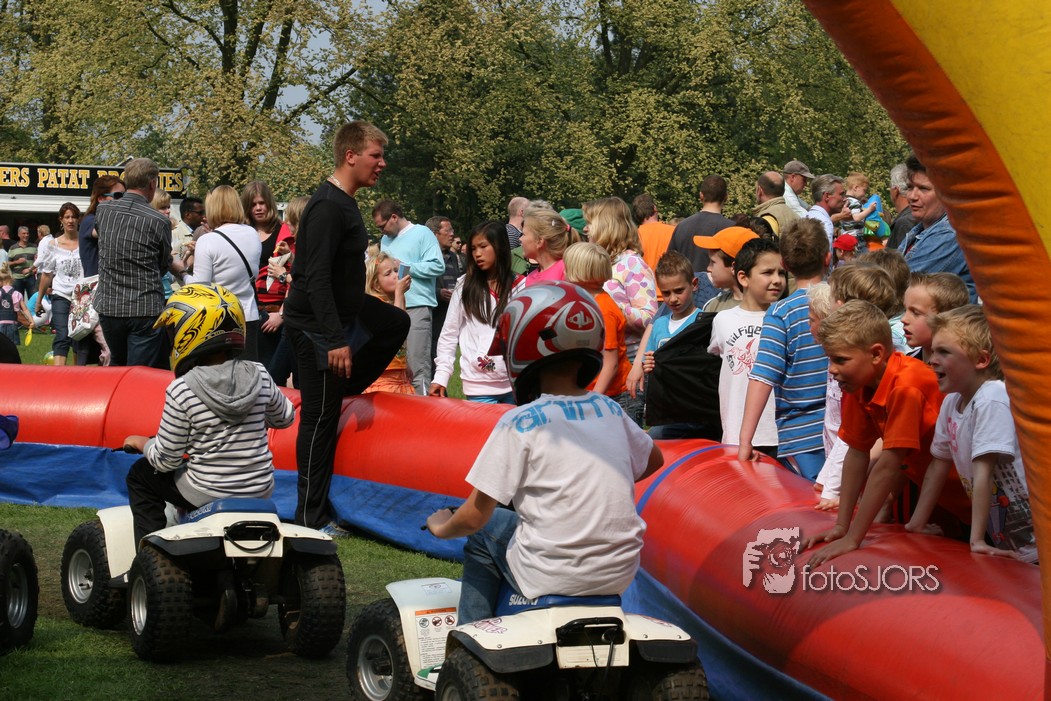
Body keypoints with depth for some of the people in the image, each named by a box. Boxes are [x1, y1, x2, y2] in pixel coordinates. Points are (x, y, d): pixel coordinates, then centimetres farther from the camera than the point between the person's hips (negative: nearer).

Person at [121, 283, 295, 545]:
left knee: (140, 474, 20)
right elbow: (285, 417, 12)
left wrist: (142, 443, 9)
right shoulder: (259, 377, -6)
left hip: (208, 494, -5)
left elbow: (165, 459, -11)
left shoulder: (182, 391, -18)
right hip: (260, 491, 5)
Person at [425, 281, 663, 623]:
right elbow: (653, 460, 25)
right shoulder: (610, 411, 5)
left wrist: (442, 527, 12)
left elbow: (474, 517, -8)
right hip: (620, 576, 5)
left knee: (482, 532, 22)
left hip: (550, 578, -5)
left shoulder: (520, 423, -11)